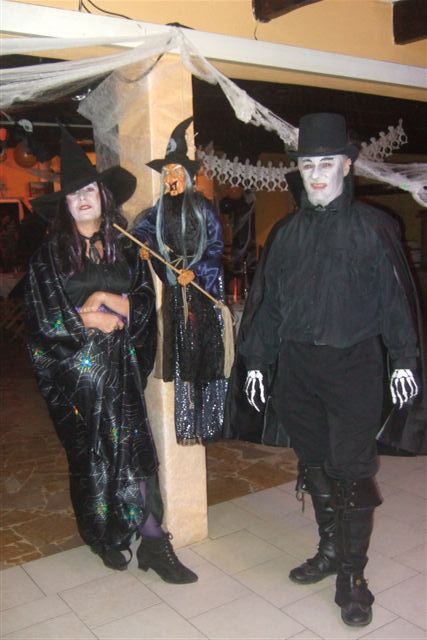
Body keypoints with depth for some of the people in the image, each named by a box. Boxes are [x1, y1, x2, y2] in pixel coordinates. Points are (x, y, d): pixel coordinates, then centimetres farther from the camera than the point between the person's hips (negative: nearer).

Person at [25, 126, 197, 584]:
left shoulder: (126, 250, 8)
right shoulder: (49, 256, 0)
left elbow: (145, 305, 2)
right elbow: (43, 322, -6)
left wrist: (103, 307, -14)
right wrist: (96, 317, -8)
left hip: (121, 368, 2)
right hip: (74, 371, -1)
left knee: (134, 450, -1)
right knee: (88, 456, 6)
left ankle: (152, 540, 7)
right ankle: (104, 537, 23)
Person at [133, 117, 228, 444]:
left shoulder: (203, 208, 0)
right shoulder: (160, 210, 8)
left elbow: (215, 246, -3)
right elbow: (141, 230, 22)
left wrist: (195, 272, -14)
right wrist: (144, 246, 1)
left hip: (203, 286, -2)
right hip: (175, 287, 3)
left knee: (206, 349, -2)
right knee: (182, 350, 4)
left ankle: (207, 421, 8)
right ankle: (189, 424, 11)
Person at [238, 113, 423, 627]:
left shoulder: (372, 227, -2)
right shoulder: (288, 232, 9)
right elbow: (267, 299, 11)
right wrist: (256, 360, 9)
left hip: (353, 365, -4)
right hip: (295, 365, 4)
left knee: (352, 472, 0)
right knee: (314, 464, 15)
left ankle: (352, 575, 17)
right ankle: (329, 550, 34)